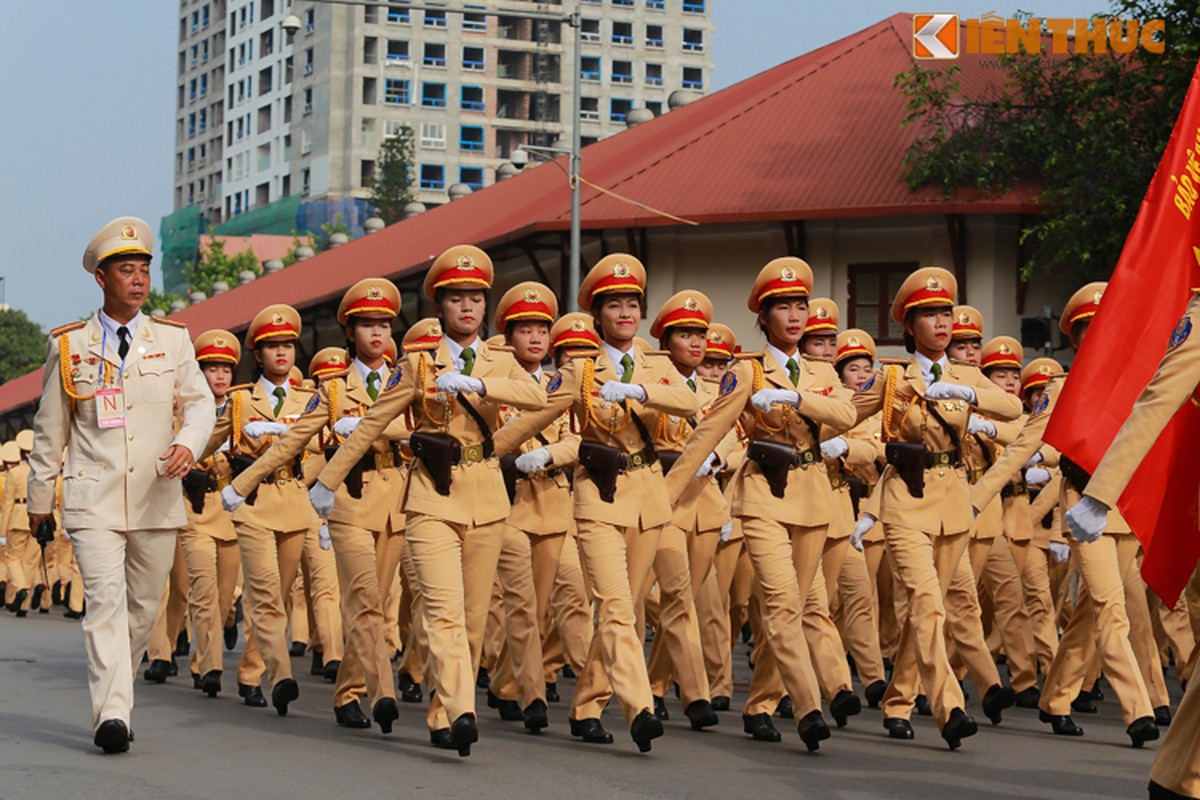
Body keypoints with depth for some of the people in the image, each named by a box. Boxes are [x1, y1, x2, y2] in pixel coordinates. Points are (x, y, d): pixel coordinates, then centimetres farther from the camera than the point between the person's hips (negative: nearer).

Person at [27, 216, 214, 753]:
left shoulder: (173, 339, 9)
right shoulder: (69, 346, 6)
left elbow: (199, 401, 5)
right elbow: (50, 429, 12)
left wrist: (188, 443, -17)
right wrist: (40, 497, 15)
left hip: (157, 500, 3)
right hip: (93, 500, -2)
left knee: (144, 606, 8)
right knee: (106, 599, -15)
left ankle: (110, 690, 25)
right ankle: (111, 714, -20)